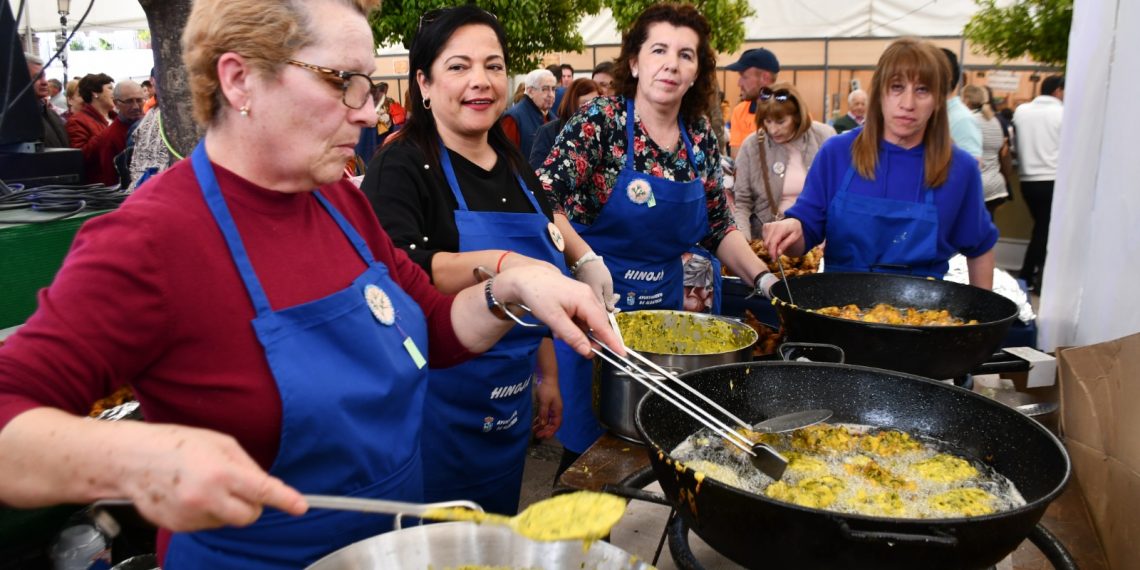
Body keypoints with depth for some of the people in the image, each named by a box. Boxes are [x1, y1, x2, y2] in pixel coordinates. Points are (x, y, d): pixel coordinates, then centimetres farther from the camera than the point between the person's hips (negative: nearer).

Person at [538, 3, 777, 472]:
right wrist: (586, 262, -31)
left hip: (665, 305, 5)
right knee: (589, 448, 4)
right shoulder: (600, 122, -11)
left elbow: (720, 227, 12)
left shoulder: (701, 139, 5)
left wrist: (764, 278, 0)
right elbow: (544, 201, -18)